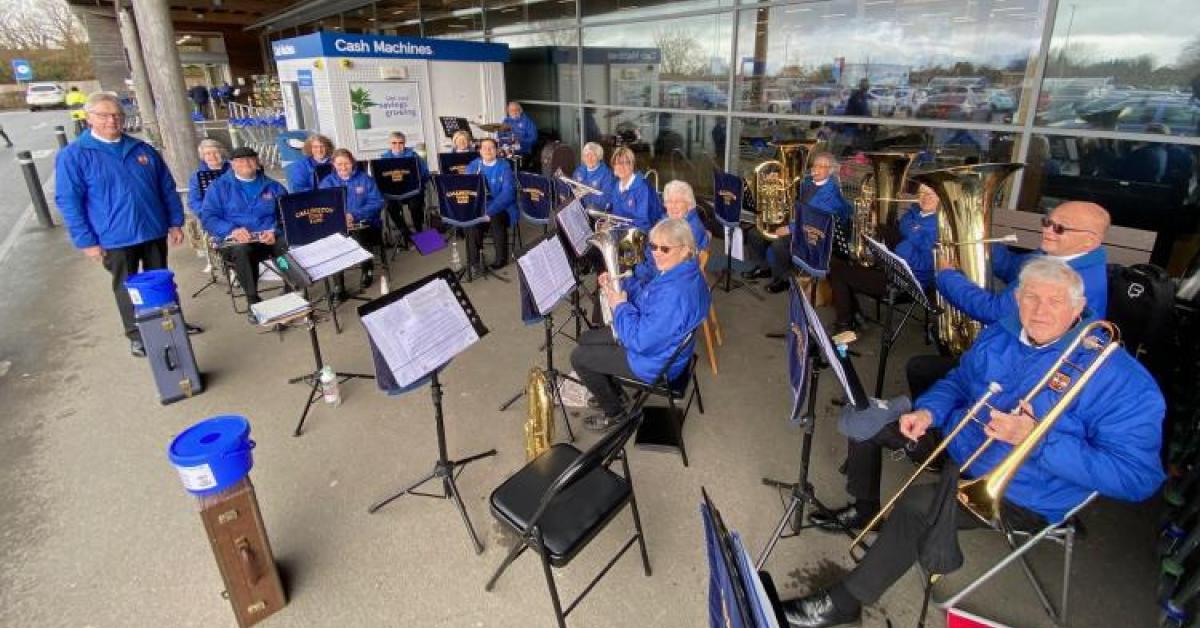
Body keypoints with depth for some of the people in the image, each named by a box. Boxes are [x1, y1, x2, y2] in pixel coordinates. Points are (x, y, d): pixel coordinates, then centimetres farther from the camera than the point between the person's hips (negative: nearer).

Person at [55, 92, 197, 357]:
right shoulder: (73, 155, -6)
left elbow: (167, 188, 9)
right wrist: (86, 241, -11)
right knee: (127, 288, 10)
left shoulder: (142, 149, 5)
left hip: (154, 231, 3)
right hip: (115, 238, -3)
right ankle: (136, 334, 24)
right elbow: (68, 202, -7)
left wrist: (175, 223, 5)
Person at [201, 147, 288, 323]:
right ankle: (253, 301, -25)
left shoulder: (273, 186, 15)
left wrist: (275, 231, -16)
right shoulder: (219, 187, 10)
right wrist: (232, 230, -18)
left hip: (270, 238, 1)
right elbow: (208, 217, 2)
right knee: (241, 250, -39)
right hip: (236, 241, -1)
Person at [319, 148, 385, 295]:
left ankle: (368, 269, -3)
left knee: (357, 236, -35)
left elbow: (377, 203, -4)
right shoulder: (327, 182, 12)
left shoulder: (365, 179, 8)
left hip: (365, 223, -1)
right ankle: (337, 284, -19)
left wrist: (354, 215, -18)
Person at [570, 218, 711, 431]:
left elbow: (640, 341, -33)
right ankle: (613, 393, 36)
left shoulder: (675, 293, -38)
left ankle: (613, 412, 21)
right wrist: (618, 284, -4)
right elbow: (649, 296, 11)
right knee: (586, 339, 19)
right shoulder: (680, 270, -7)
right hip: (658, 340, 10)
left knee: (578, 357, 1)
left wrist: (620, 306, -19)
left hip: (655, 362, -10)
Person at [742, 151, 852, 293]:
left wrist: (790, 228, -28)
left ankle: (782, 279, -8)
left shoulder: (831, 192, -15)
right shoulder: (807, 181, 10)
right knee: (755, 234, -1)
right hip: (793, 222, 8)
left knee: (779, 243, -34)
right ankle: (764, 268, 18)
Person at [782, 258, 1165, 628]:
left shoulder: (1119, 377, -20)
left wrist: (1037, 441, -33)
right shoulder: (998, 337, 0)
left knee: (917, 505, -30)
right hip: (958, 441, 7)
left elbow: (1138, 478, -22)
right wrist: (928, 411, -9)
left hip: (1021, 494, -7)